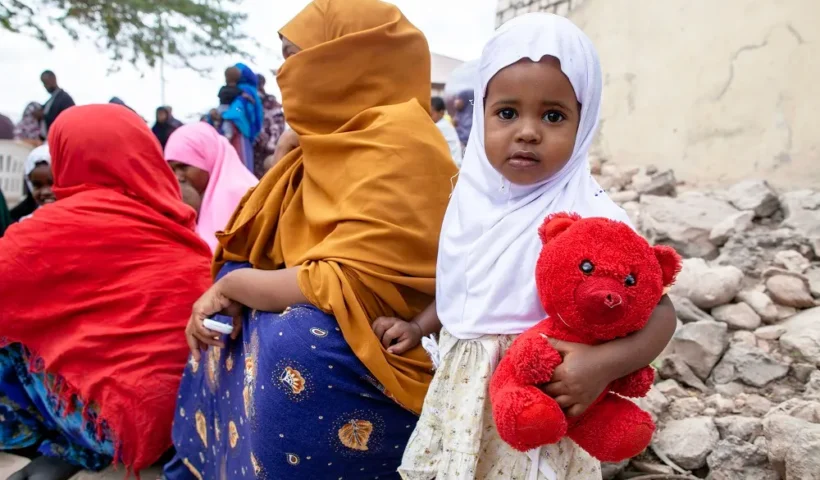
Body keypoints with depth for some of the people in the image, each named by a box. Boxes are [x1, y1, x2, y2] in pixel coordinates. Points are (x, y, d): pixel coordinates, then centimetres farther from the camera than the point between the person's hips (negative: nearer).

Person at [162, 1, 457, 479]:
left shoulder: (399, 149, -20)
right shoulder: (341, 136, 9)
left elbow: (350, 290, -27)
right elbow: (265, 248, 12)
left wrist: (233, 285, -14)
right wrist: (223, 291, -7)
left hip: (383, 359, -9)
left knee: (293, 343, -32)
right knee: (225, 318, 7)